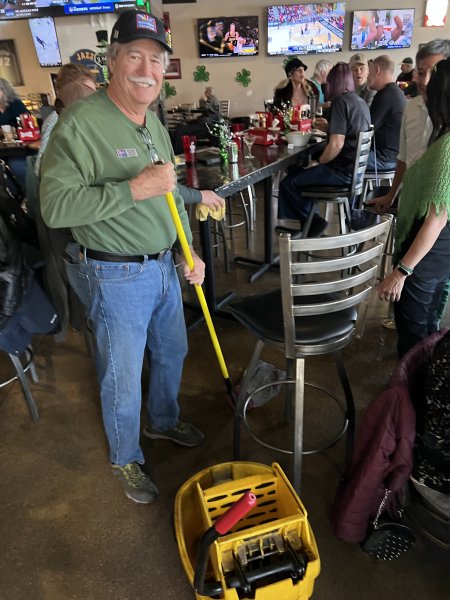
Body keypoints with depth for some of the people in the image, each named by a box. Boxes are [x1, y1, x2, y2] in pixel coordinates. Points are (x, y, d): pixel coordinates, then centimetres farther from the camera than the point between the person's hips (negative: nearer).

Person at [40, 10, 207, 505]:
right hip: (116, 276, -8)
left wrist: (190, 251, 10)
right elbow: (55, 205, -22)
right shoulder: (80, 123, -16)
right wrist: (134, 188, -27)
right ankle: (125, 459, 35)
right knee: (122, 377, 8)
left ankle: (163, 421, 51)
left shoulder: (154, 123, 10)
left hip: (163, 265, 8)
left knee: (172, 352, 23)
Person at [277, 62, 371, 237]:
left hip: (342, 172, -10)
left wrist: (318, 163, -9)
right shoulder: (360, 101, 13)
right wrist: (329, 127, 36)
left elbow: (336, 144, -23)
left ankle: (312, 223, 6)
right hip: (355, 167, 10)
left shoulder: (340, 102, -15)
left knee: (288, 184, -6)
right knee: (297, 172, 20)